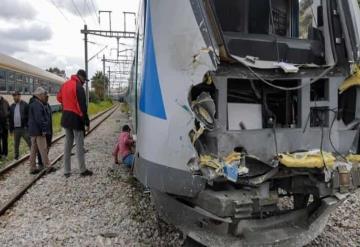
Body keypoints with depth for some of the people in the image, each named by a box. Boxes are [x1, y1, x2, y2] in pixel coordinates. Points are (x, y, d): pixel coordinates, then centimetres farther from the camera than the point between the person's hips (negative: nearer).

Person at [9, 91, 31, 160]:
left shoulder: (25, 105, -4)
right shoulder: (12, 106, 11)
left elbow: (29, 116, -7)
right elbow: (10, 118, 13)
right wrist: (11, 129, 9)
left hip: (24, 128, -5)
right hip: (16, 129, 5)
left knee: (30, 143, -4)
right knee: (16, 144, 13)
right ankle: (16, 157, 25)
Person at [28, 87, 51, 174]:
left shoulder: (33, 104, 17)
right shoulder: (37, 105, -15)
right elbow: (39, 119, -22)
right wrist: (43, 129, -18)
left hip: (33, 131, 10)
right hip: (38, 131, -10)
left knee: (33, 150, 11)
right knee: (43, 149, -4)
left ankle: (33, 168, 15)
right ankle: (47, 167, 2)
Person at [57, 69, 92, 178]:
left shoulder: (65, 85, 10)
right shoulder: (78, 87, -15)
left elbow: (59, 97, 24)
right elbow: (82, 106, -18)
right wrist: (87, 122, -14)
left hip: (65, 118, 8)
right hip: (76, 119, -8)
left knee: (68, 144, 12)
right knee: (79, 145, -1)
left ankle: (66, 171, 16)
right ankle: (83, 170, 7)